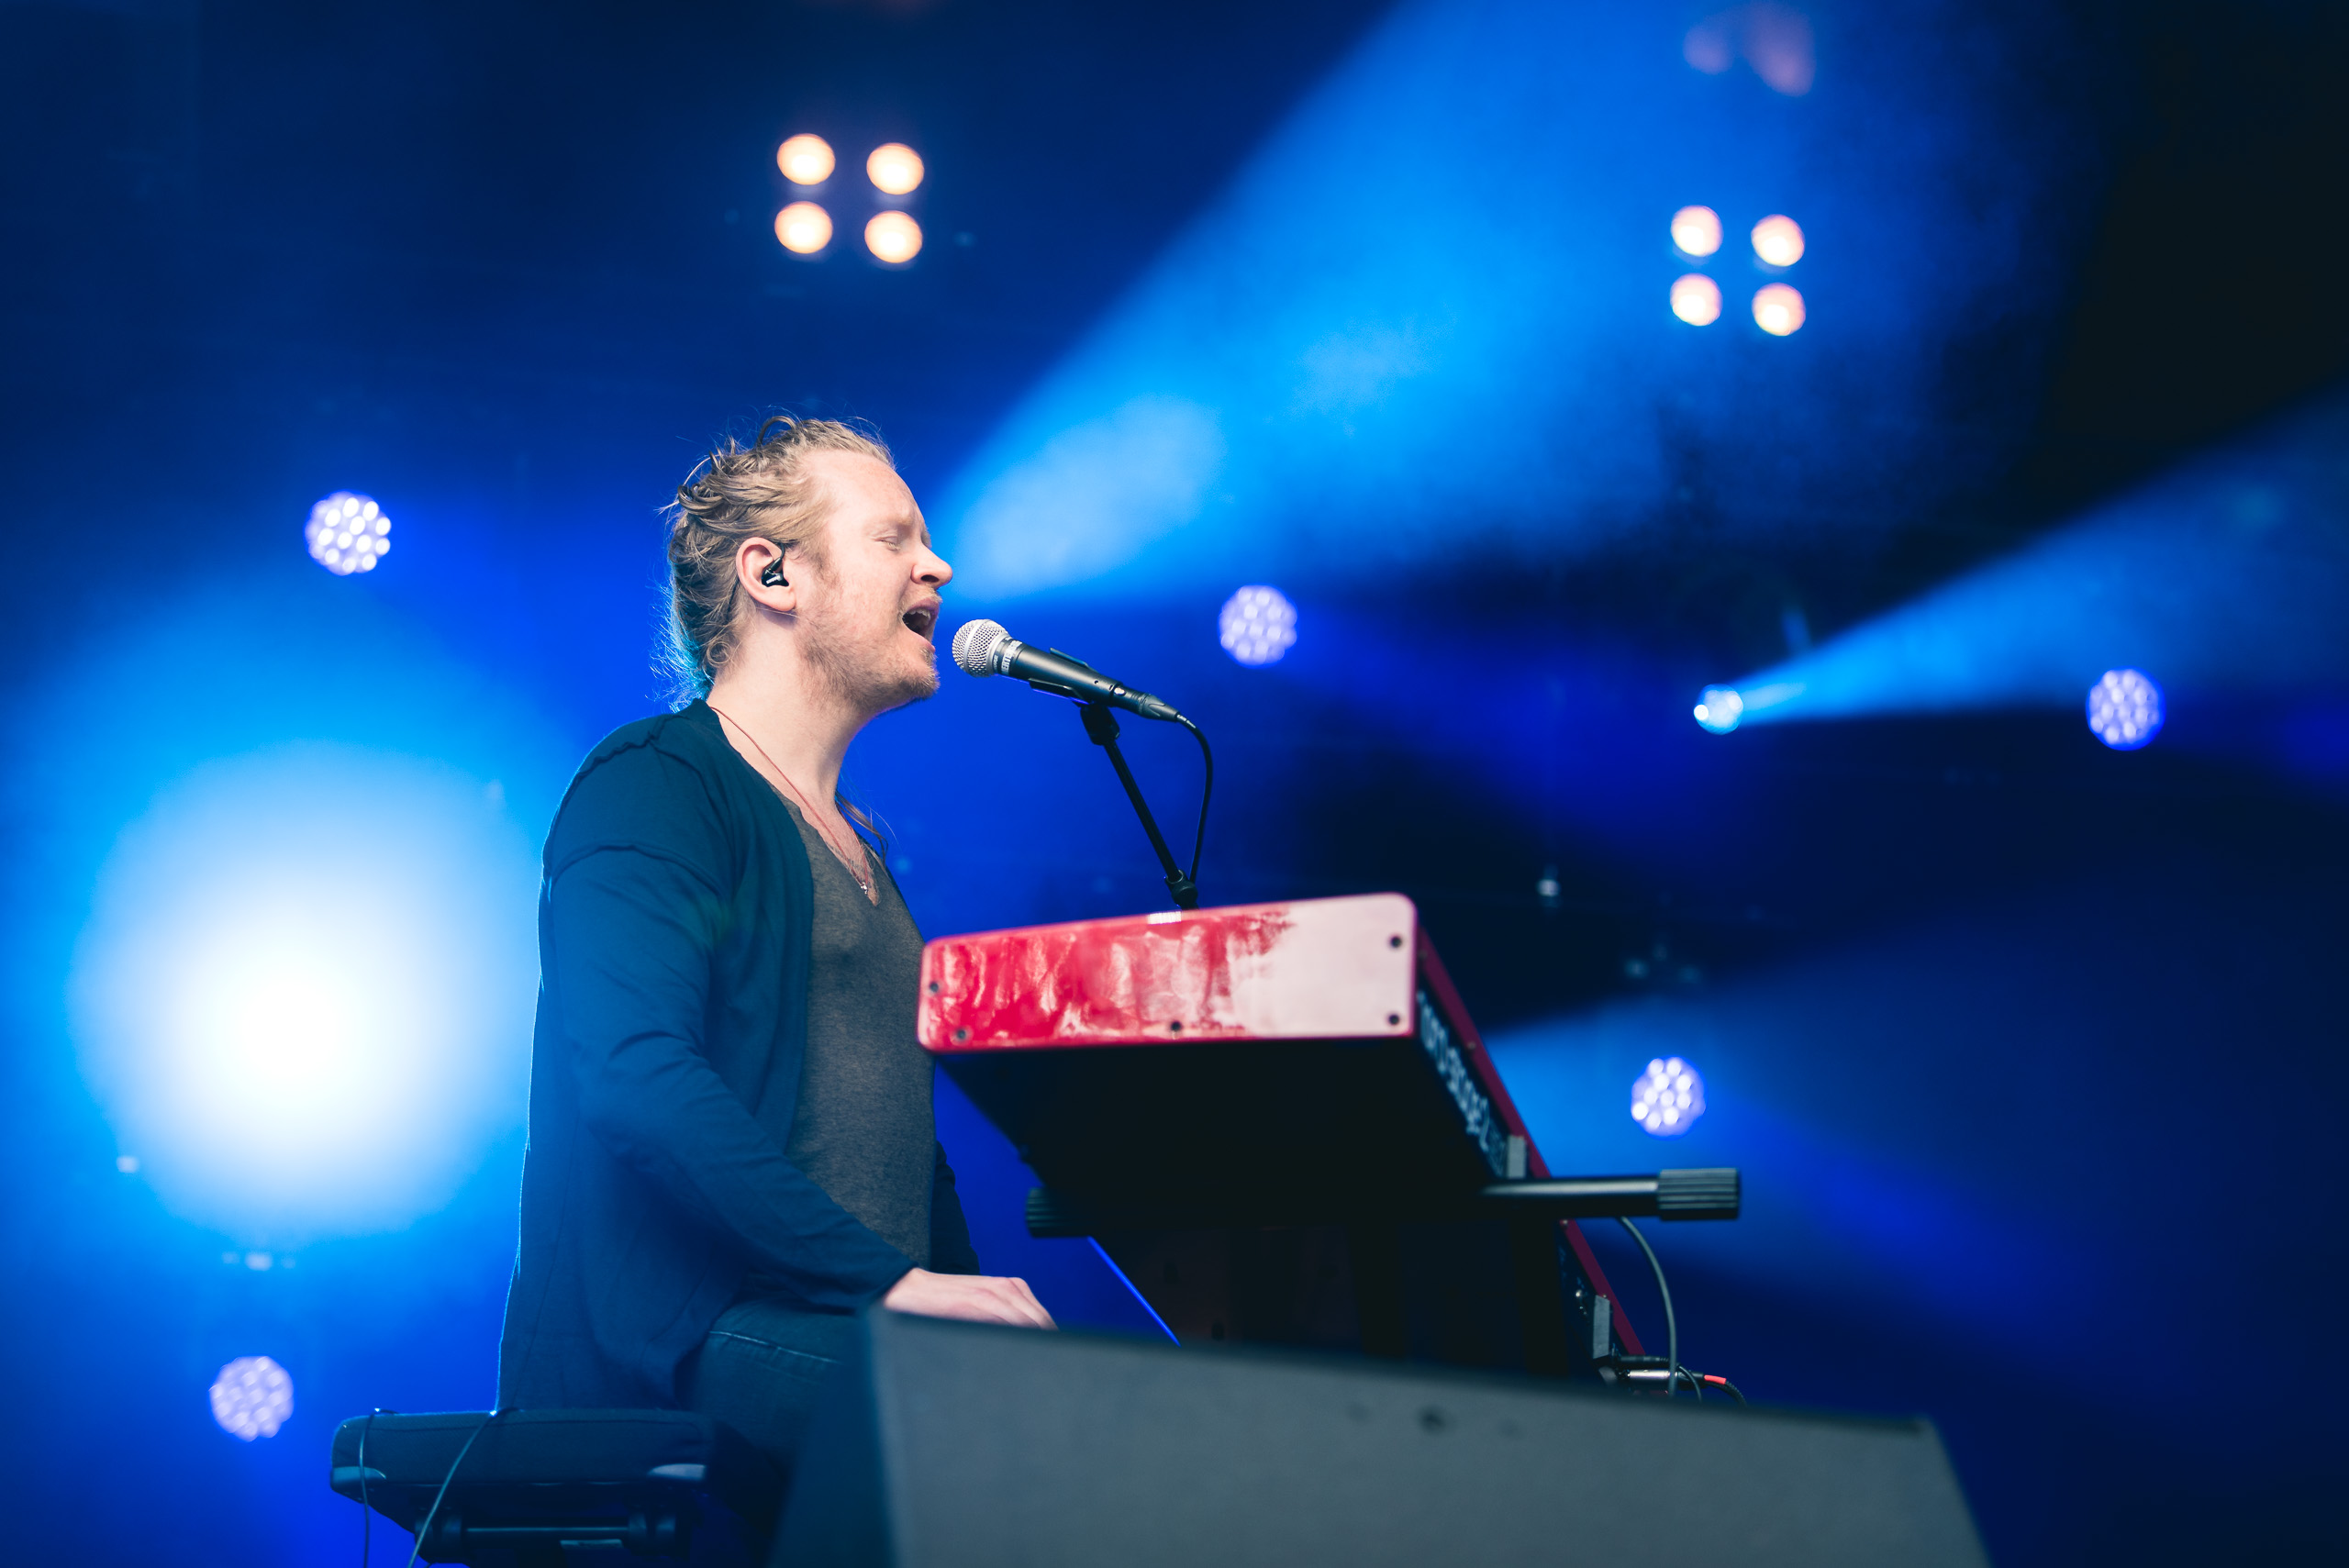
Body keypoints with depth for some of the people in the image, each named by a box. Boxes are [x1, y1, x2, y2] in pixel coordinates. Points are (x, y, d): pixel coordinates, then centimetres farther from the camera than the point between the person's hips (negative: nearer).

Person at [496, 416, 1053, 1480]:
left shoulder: (855, 853, 26)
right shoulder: (653, 786, -2)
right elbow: (633, 1074, -17)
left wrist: (980, 1306, 8)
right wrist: (890, 1280, -22)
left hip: (858, 1341, 8)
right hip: (671, 1348, -8)